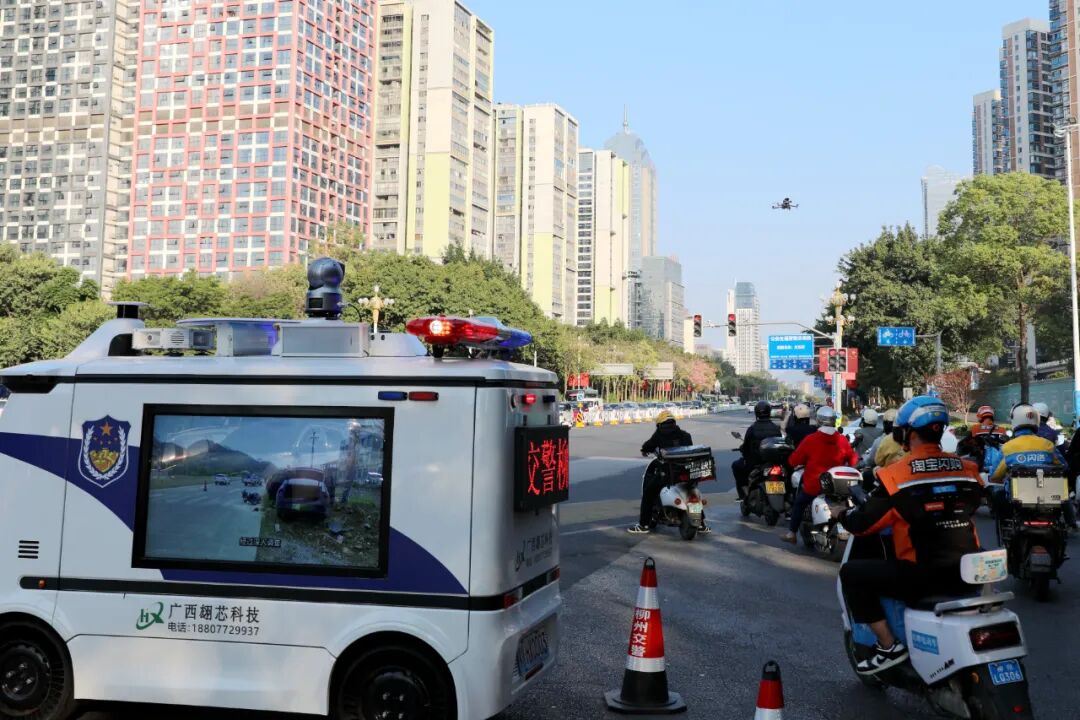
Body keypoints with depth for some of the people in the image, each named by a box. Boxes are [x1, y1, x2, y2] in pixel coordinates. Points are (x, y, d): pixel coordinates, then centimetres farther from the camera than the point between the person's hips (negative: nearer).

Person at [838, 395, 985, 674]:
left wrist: (843, 515, 16)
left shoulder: (896, 474, -11)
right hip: (966, 574, 6)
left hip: (922, 575, -6)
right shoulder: (968, 469, 4)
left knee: (852, 573, 8)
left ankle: (889, 646, 3)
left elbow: (863, 524, -6)